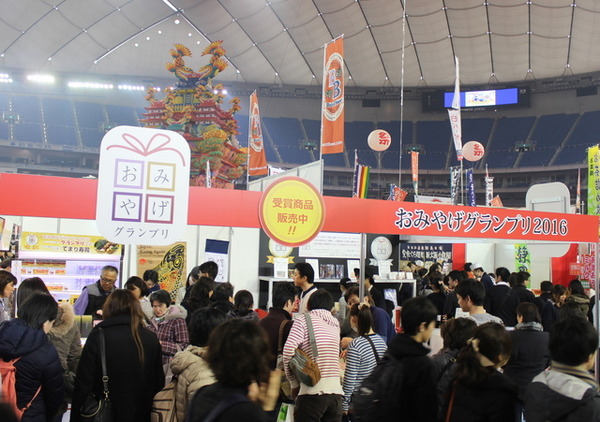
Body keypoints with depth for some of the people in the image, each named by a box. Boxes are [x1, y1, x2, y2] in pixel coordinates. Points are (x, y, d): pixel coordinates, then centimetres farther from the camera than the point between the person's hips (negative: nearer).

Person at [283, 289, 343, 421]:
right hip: (336, 392, 5)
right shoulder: (336, 324, 16)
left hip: (313, 392, -5)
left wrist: (295, 384, -1)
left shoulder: (304, 319, 0)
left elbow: (289, 350, -11)